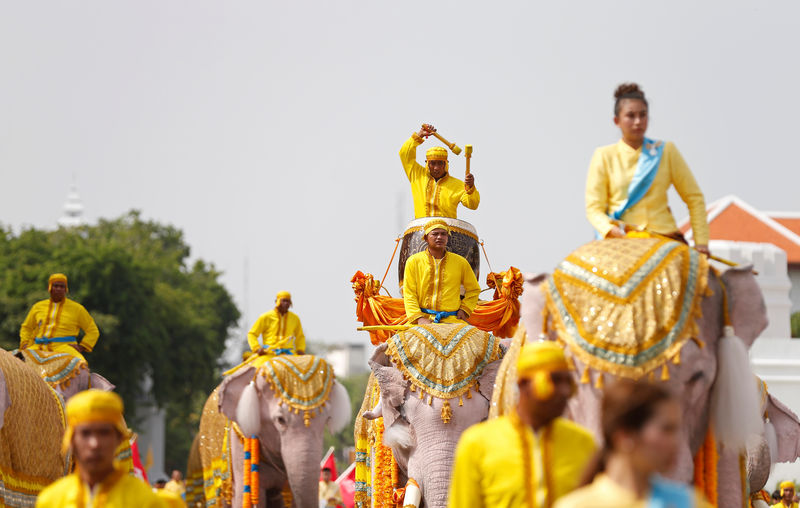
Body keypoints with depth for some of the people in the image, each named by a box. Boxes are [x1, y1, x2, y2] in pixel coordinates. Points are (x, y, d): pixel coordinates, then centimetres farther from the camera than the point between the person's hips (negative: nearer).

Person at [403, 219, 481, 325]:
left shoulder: (460, 262, 12)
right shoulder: (414, 261, 8)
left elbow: (474, 290, 26)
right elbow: (409, 294, 4)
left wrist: (464, 310, 10)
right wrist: (419, 318, -9)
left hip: (452, 320, 1)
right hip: (423, 317, -1)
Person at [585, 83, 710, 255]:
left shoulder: (666, 152, 12)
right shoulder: (604, 156, 9)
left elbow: (694, 198, 15)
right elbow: (594, 208, 5)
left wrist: (701, 241, 7)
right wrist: (610, 229, -15)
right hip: (620, 240, -1)